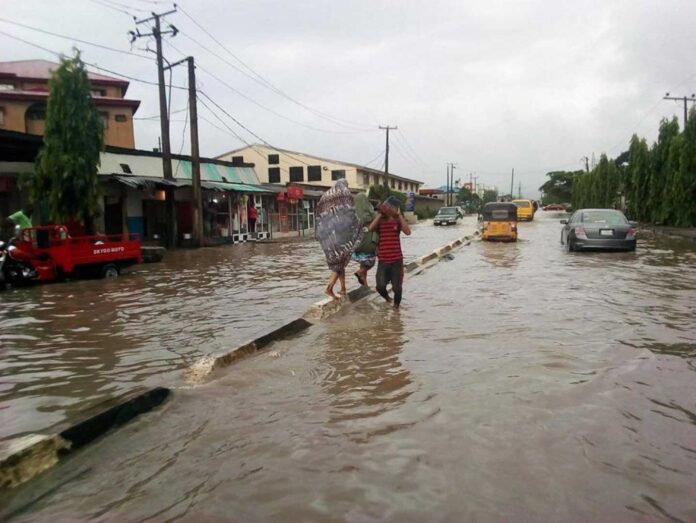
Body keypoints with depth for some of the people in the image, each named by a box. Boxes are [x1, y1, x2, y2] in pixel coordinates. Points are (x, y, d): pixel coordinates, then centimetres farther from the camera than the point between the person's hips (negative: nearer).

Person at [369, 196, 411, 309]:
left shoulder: (398, 221, 2)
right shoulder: (379, 221, 2)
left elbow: (408, 232, -17)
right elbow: (370, 229, -20)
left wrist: (399, 215, -14)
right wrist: (380, 214, -13)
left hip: (397, 260, 0)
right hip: (382, 260, 0)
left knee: (397, 287, 2)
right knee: (380, 286, -8)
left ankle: (396, 305, 29)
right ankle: (387, 298, 26)